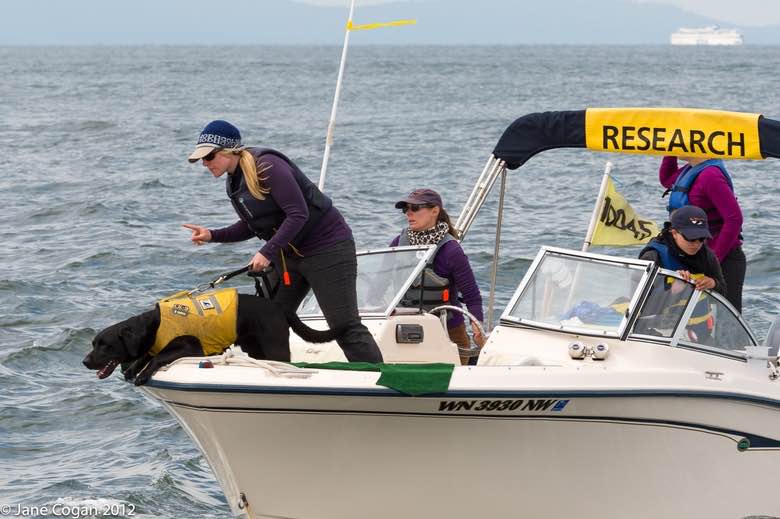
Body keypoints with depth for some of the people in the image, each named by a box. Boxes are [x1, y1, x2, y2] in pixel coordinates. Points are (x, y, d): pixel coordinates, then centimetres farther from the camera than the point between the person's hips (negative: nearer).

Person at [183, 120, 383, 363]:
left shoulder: (266, 166, -21)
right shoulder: (234, 181, 8)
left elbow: (298, 214, -25)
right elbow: (251, 226, 15)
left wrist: (267, 252, -27)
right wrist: (212, 236, 1)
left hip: (327, 248, -9)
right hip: (287, 254, 9)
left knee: (344, 326, -10)